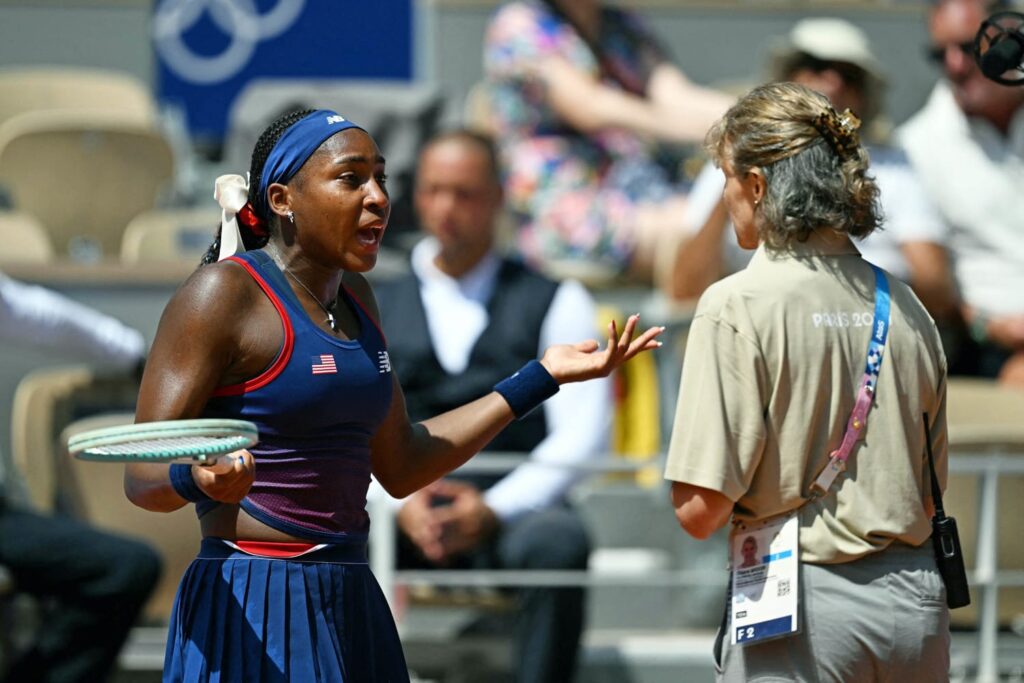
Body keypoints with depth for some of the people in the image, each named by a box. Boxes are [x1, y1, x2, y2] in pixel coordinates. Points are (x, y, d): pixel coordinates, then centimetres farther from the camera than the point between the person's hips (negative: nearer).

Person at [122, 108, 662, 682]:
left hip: (351, 608, 8)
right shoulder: (224, 294, -10)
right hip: (254, 609, -8)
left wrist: (541, 377, 18)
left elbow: (400, 466, 19)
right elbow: (143, 475, -13)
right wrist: (200, 478, -36)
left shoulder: (352, 298, 15)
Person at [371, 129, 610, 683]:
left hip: (511, 511, -1)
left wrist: (494, 508, -14)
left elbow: (581, 432, 1)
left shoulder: (555, 303, 13)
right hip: (403, 518, 1)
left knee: (557, 540, -37)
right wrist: (400, 501, -13)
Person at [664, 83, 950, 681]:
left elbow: (701, 510, -14)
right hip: (916, 602, 5)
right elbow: (929, 492, 14)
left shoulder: (737, 306, -11)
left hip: (804, 608, -5)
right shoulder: (904, 306, 6)